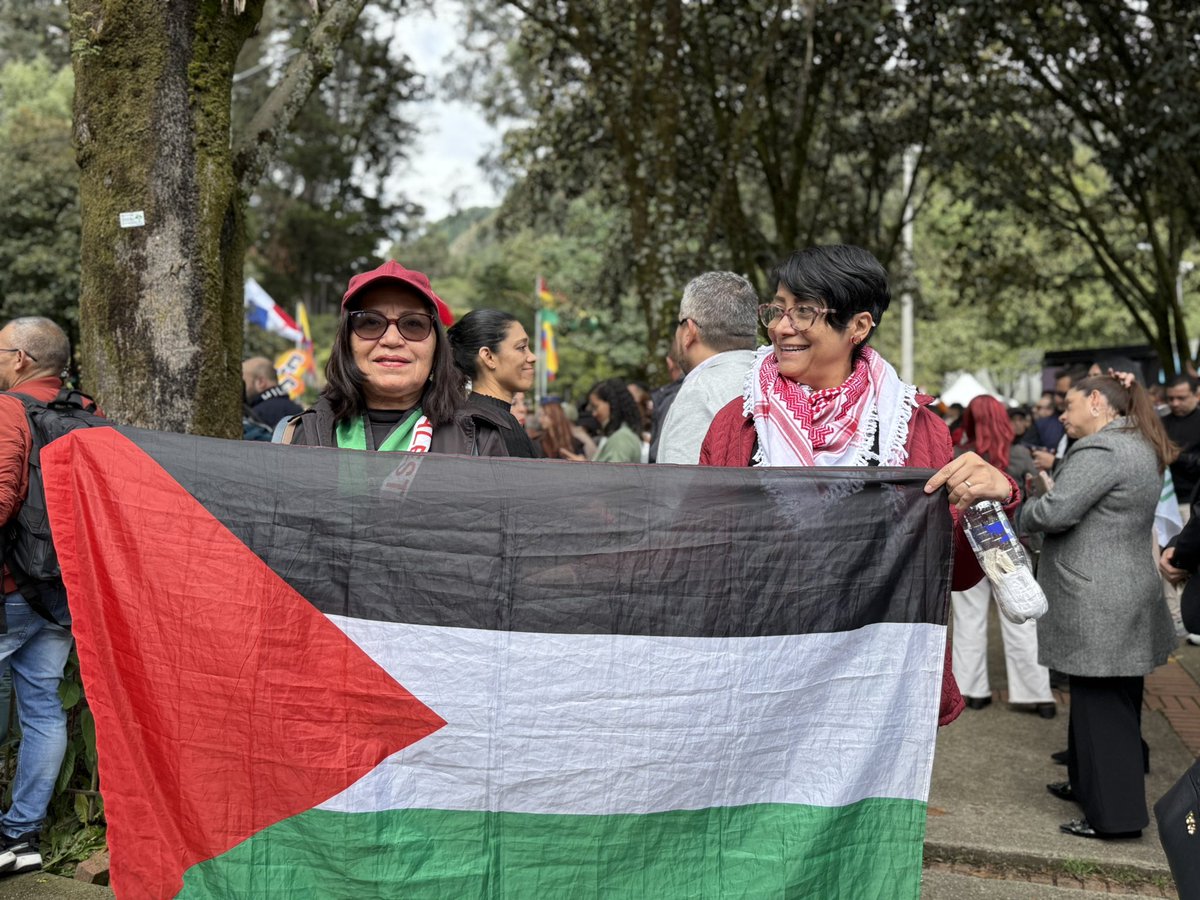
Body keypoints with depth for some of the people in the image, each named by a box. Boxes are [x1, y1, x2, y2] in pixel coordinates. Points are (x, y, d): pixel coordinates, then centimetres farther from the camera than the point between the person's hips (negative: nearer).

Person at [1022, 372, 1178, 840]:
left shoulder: (1099, 450, -18)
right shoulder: (1142, 448, 15)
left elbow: (1054, 513, -22)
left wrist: (1028, 505, -3)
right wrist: (1054, 484, 6)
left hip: (1096, 604, -10)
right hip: (1130, 596, 10)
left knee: (1102, 707, -2)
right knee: (1117, 703, 18)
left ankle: (1114, 814, 5)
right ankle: (1088, 784, 31)